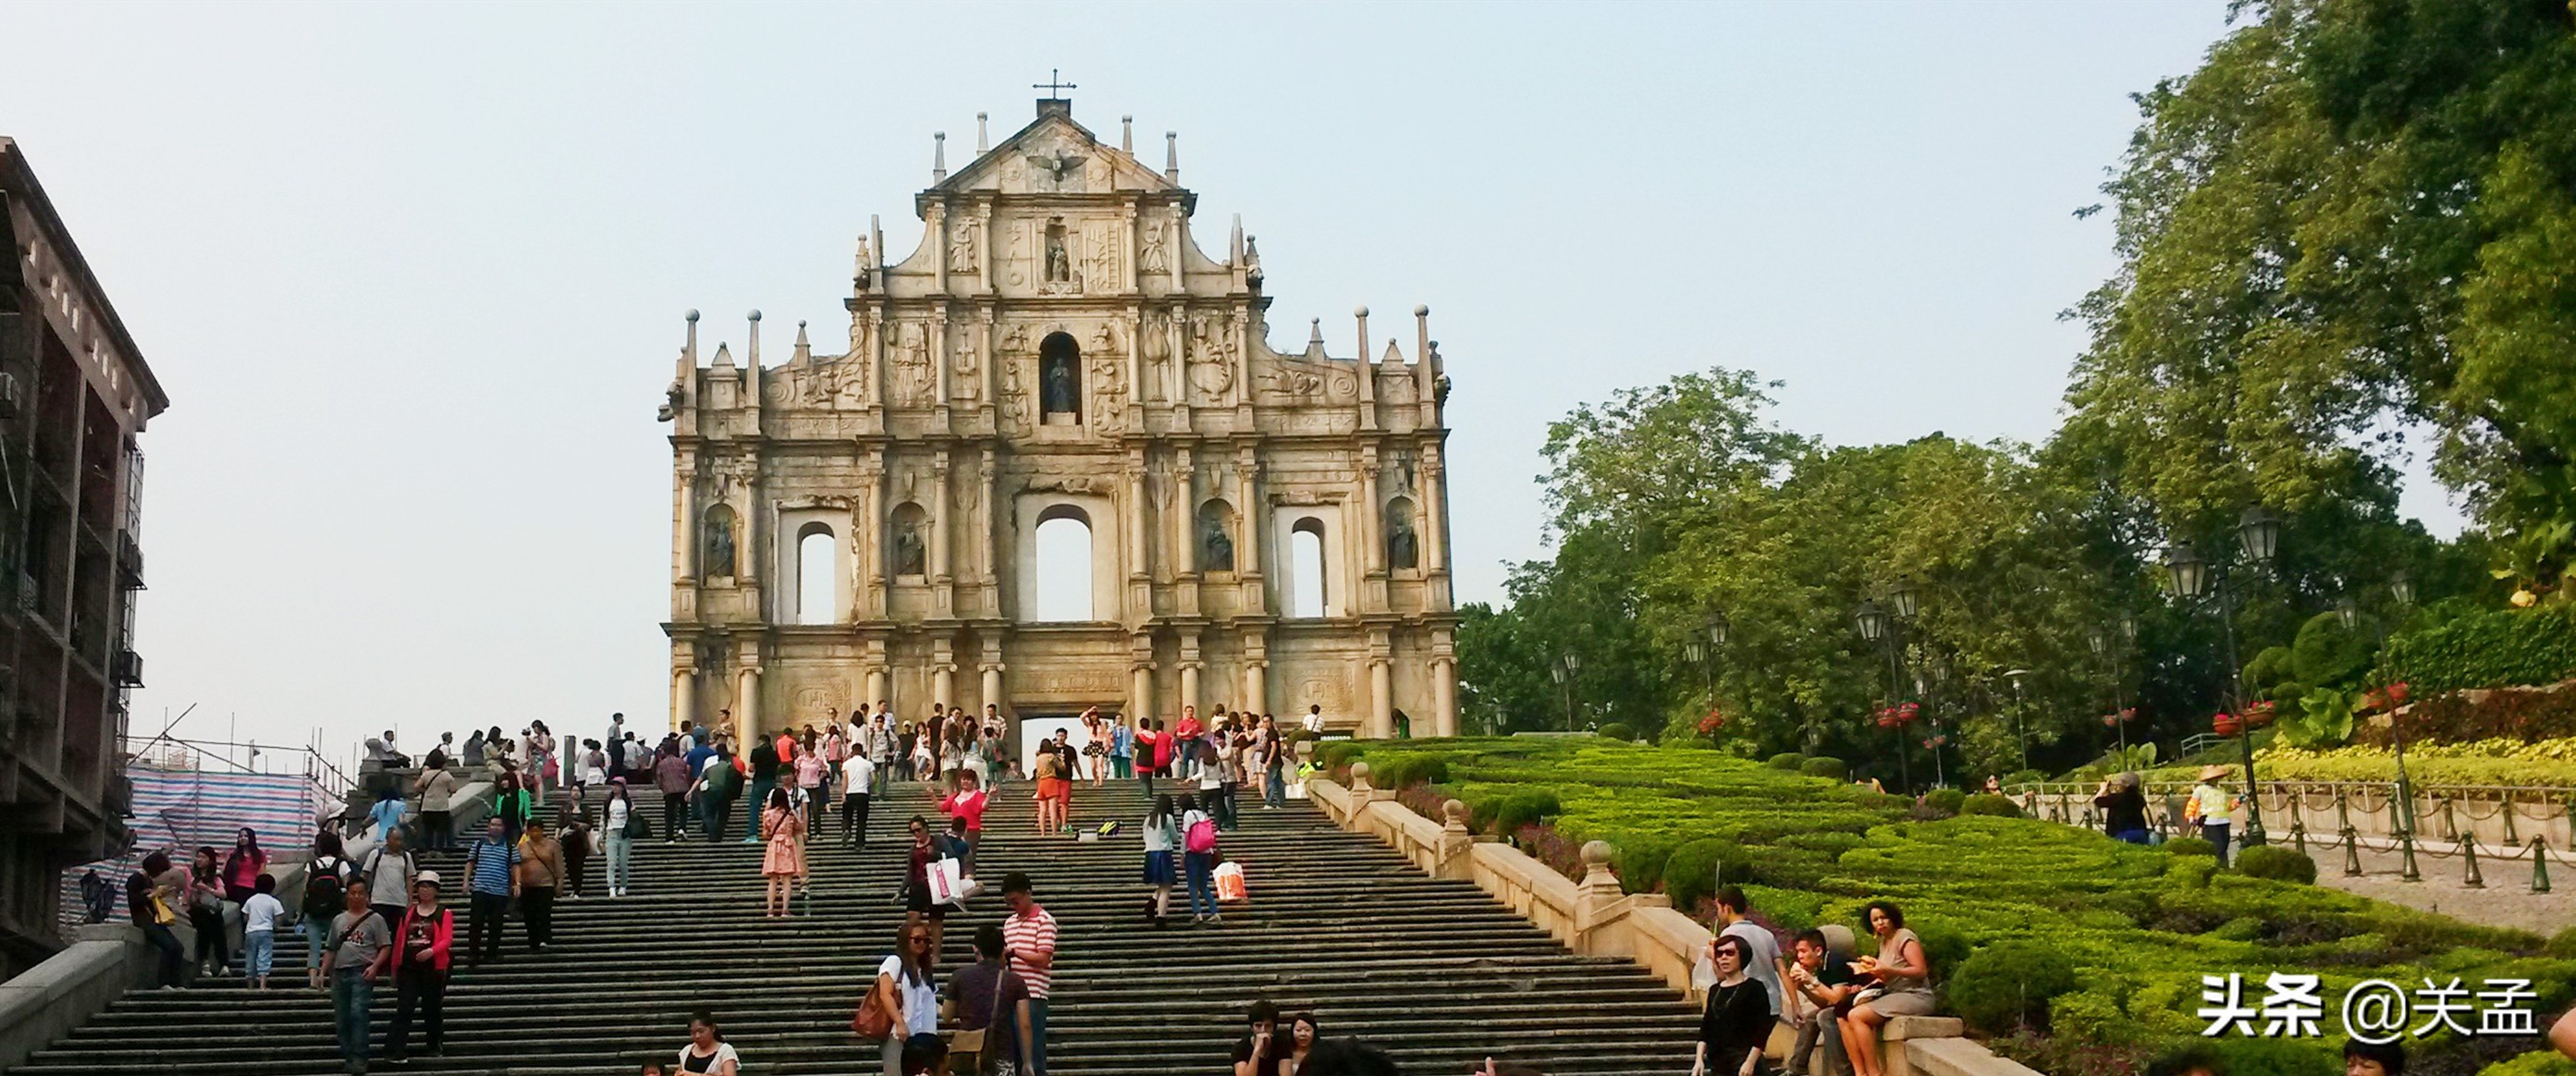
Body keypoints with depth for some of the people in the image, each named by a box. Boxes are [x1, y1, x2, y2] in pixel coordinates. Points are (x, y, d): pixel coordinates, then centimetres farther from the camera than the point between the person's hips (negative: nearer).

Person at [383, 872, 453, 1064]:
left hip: (434, 968, -2)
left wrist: (431, 951, -30)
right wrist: (395, 968, 12)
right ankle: (394, 1051, -11)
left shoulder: (444, 914, 2)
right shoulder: (408, 913, 12)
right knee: (403, 1009, -6)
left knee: (432, 1010, 8)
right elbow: (398, 941, 13)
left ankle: (436, 1046, 24)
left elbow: (447, 939, -10)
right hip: (408, 969, 2)